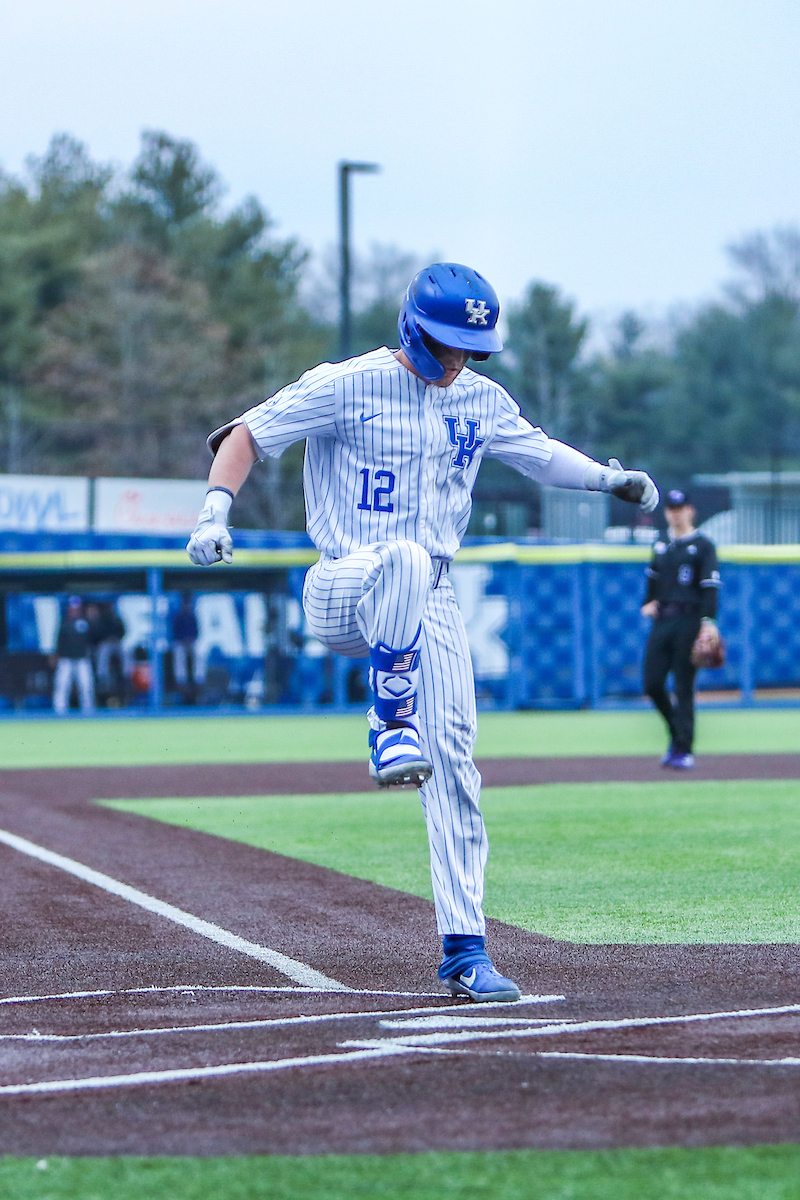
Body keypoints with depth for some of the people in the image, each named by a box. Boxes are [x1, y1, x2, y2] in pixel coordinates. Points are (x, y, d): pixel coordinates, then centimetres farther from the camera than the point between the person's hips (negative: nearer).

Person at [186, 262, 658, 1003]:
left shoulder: (482, 400, 9)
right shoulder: (348, 386, -8)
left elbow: (535, 451, 25)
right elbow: (246, 434, -6)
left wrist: (609, 478, 8)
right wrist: (216, 510, -22)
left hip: (431, 604, 5)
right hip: (342, 593, -5)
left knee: (453, 764, -6)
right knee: (403, 560, -41)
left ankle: (465, 951, -2)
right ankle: (392, 733, -36)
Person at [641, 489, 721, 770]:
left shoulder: (703, 546, -2)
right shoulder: (661, 547, 17)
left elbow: (711, 587, -10)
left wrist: (708, 622, -22)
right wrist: (648, 604, 11)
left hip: (688, 621, -6)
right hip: (661, 620, 6)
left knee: (684, 687, -6)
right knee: (652, 683, 0)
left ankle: (683, 749, -2)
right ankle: (677, 733, 20)